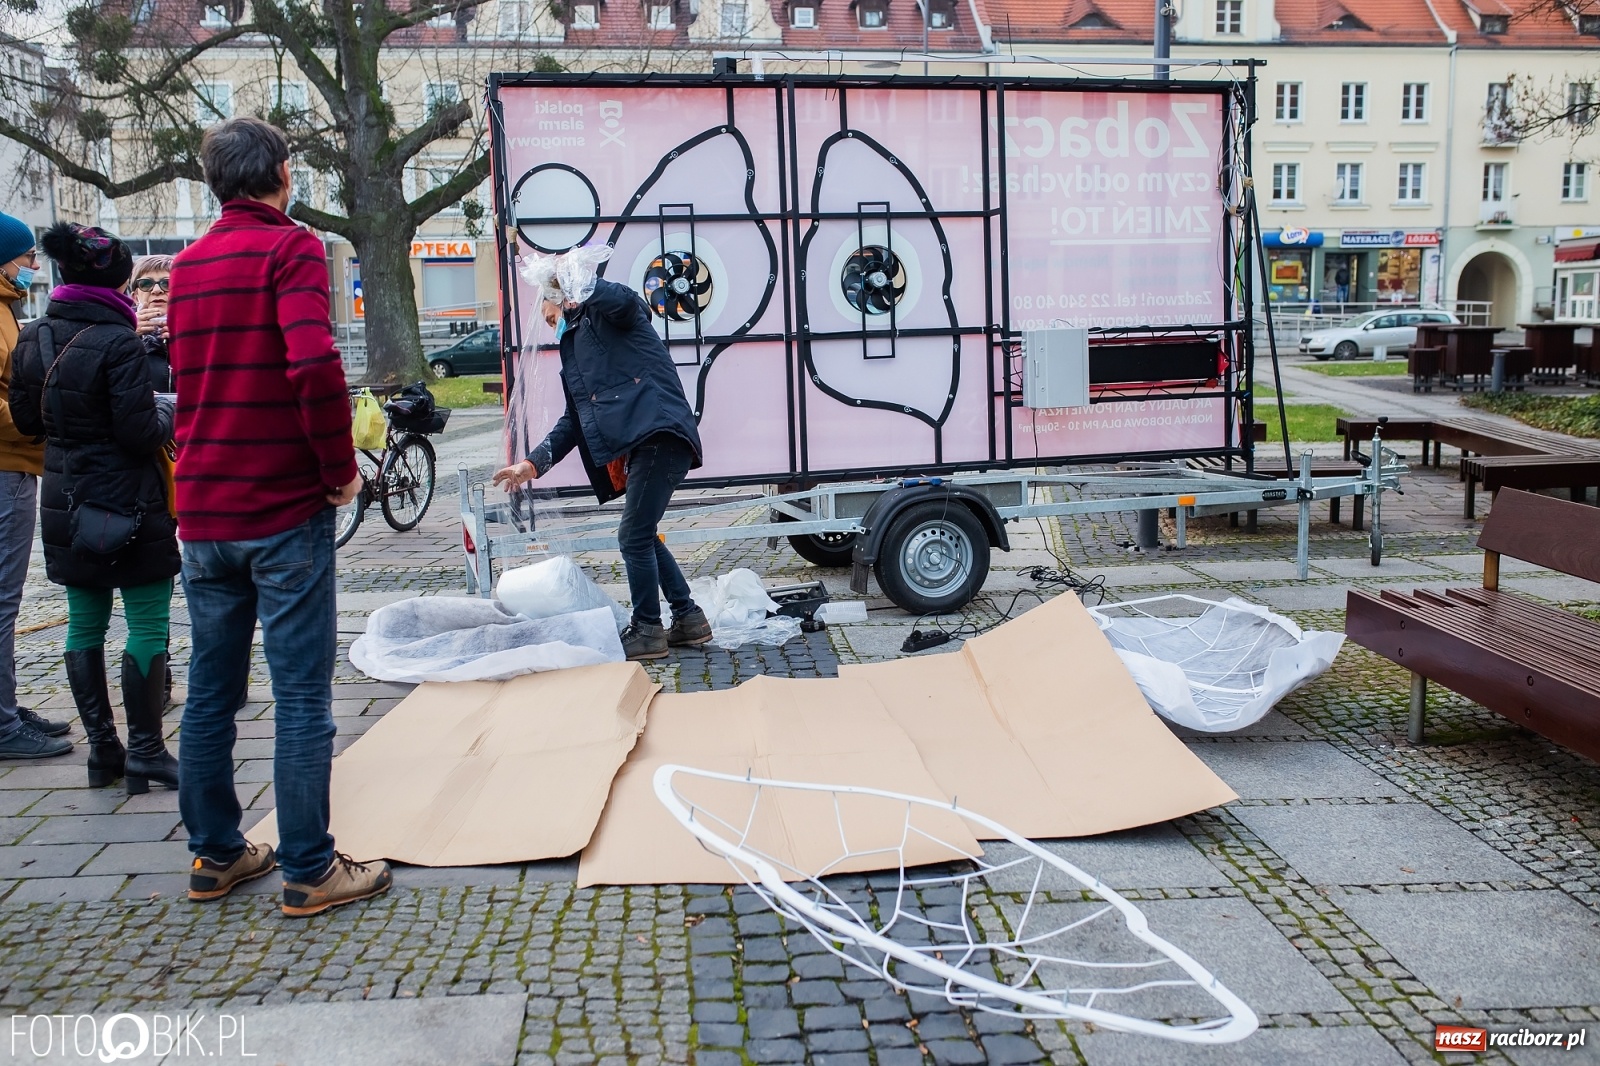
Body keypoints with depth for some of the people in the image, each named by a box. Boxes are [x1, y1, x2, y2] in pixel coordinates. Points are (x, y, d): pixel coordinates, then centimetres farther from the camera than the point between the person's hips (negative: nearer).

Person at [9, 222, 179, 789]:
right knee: (148, 625, 0)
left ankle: (102, 748, 19)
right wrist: (166, 413, 1)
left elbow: (25, 417, 14)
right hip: (128, 505, -7)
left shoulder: (34, 338, 5)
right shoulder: (117, 342, -17)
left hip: (66, 503, 8)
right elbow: (142, 433, -19)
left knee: (85, 624, 12)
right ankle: (145, 752, 4)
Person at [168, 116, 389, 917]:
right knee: (302, 694, 0)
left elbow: (187, 375, 17)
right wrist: (341, 469, -12)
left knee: (210, 691, 13)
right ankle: (308, 871, 6)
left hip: (203, 511, 7)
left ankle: (215, 854, 25)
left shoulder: (188, 263, 12)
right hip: (285, 510, -7)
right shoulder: (290, 247, -9)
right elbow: (314, 364, -23)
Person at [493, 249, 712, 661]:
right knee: (642, 536, 16)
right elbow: (574, 420, 27)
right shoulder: (574, 350, 28)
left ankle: (648, 630, 8)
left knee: (634, 537, -5)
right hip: (640, 445, 10)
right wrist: (534, 462, 21)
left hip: (660, 436, -10)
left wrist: (578, 276, -6)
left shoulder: (606, 316, 4)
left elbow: (623, 300, -23)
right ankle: (688, 618, 26)